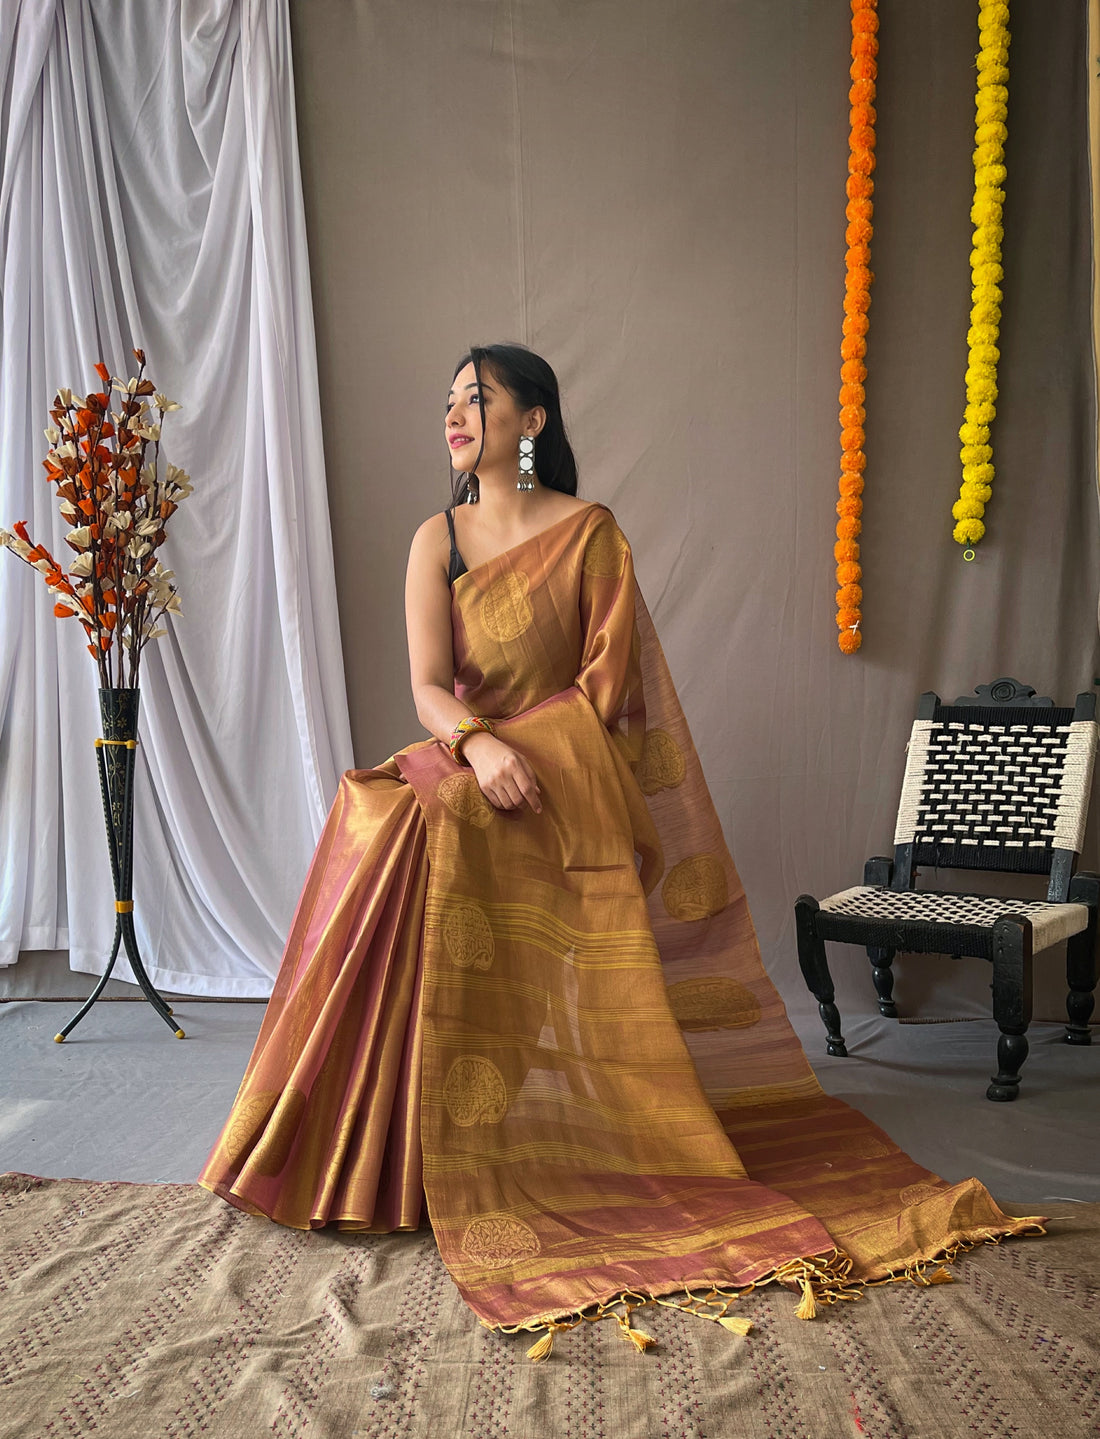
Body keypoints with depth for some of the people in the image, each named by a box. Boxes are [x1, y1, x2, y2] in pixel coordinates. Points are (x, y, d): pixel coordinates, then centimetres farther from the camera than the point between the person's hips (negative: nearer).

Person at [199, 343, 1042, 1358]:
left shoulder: (589, 532, 1)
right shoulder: (437, 540, 8)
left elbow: (605, 683, -3)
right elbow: (428, 686, -4)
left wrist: (532, 754, -13)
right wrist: (478, 744, -23)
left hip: (573, 785, -3)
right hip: (473, 767, 3)